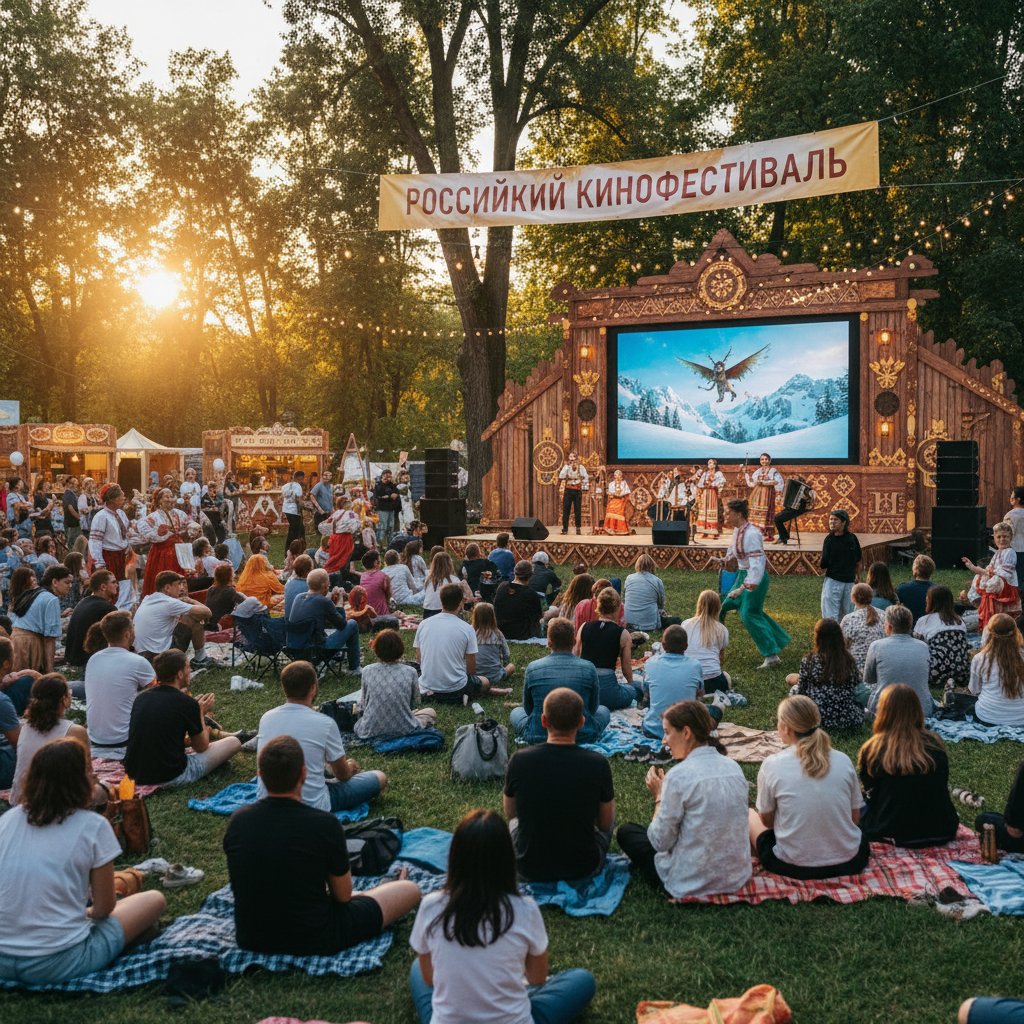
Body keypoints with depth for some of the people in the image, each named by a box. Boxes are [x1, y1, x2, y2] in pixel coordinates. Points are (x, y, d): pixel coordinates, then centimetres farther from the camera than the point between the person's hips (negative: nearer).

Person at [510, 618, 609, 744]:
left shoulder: (533, 668, -9)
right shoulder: (589, 668, -10)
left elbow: (528, 708, 5)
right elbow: (592, 708, 4)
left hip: (538, 737, 0)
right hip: (582, 737, 0)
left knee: (515, 712, 30)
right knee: (604, 711, 29)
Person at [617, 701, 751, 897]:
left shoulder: (679, 776, -20)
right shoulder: (734, 768, 1)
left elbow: (661, 842, -14)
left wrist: (659, 796, -1)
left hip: (692, 884, -7)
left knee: (626, 832, 16)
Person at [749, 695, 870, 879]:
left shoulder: (772, 764, -11)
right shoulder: (843, 760, -3)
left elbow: (767, 819, 2)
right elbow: (855, 817, 6)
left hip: (793, 866, -3)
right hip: (848, 862, 3)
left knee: (749, 814, 24)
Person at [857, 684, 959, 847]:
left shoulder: (872, 750, -11)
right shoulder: (935, 745, -1)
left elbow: (870, 794, 2)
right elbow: (942, 789, 11)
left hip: (892, 834, -4)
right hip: (940, 832, 4)